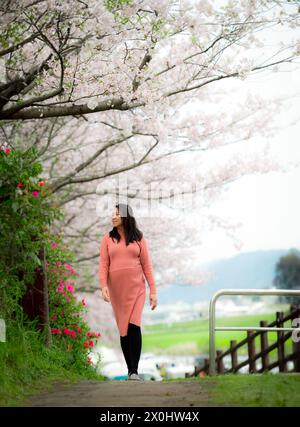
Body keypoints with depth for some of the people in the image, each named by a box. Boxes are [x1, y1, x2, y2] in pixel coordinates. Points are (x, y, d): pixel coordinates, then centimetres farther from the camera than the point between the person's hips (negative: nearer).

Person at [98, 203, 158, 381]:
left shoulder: (139, 238, 3)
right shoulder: (107, 239, 5)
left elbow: (147, 265, 1)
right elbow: (103, 265, 0)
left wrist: (153, 291, -3)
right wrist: (103, 286, -16)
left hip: (136, 288, -2)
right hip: (117, 289, 2)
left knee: (134, 326, -17)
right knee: (124, 330, 4)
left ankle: (135, 371, -15)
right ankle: (130, 370, 13)